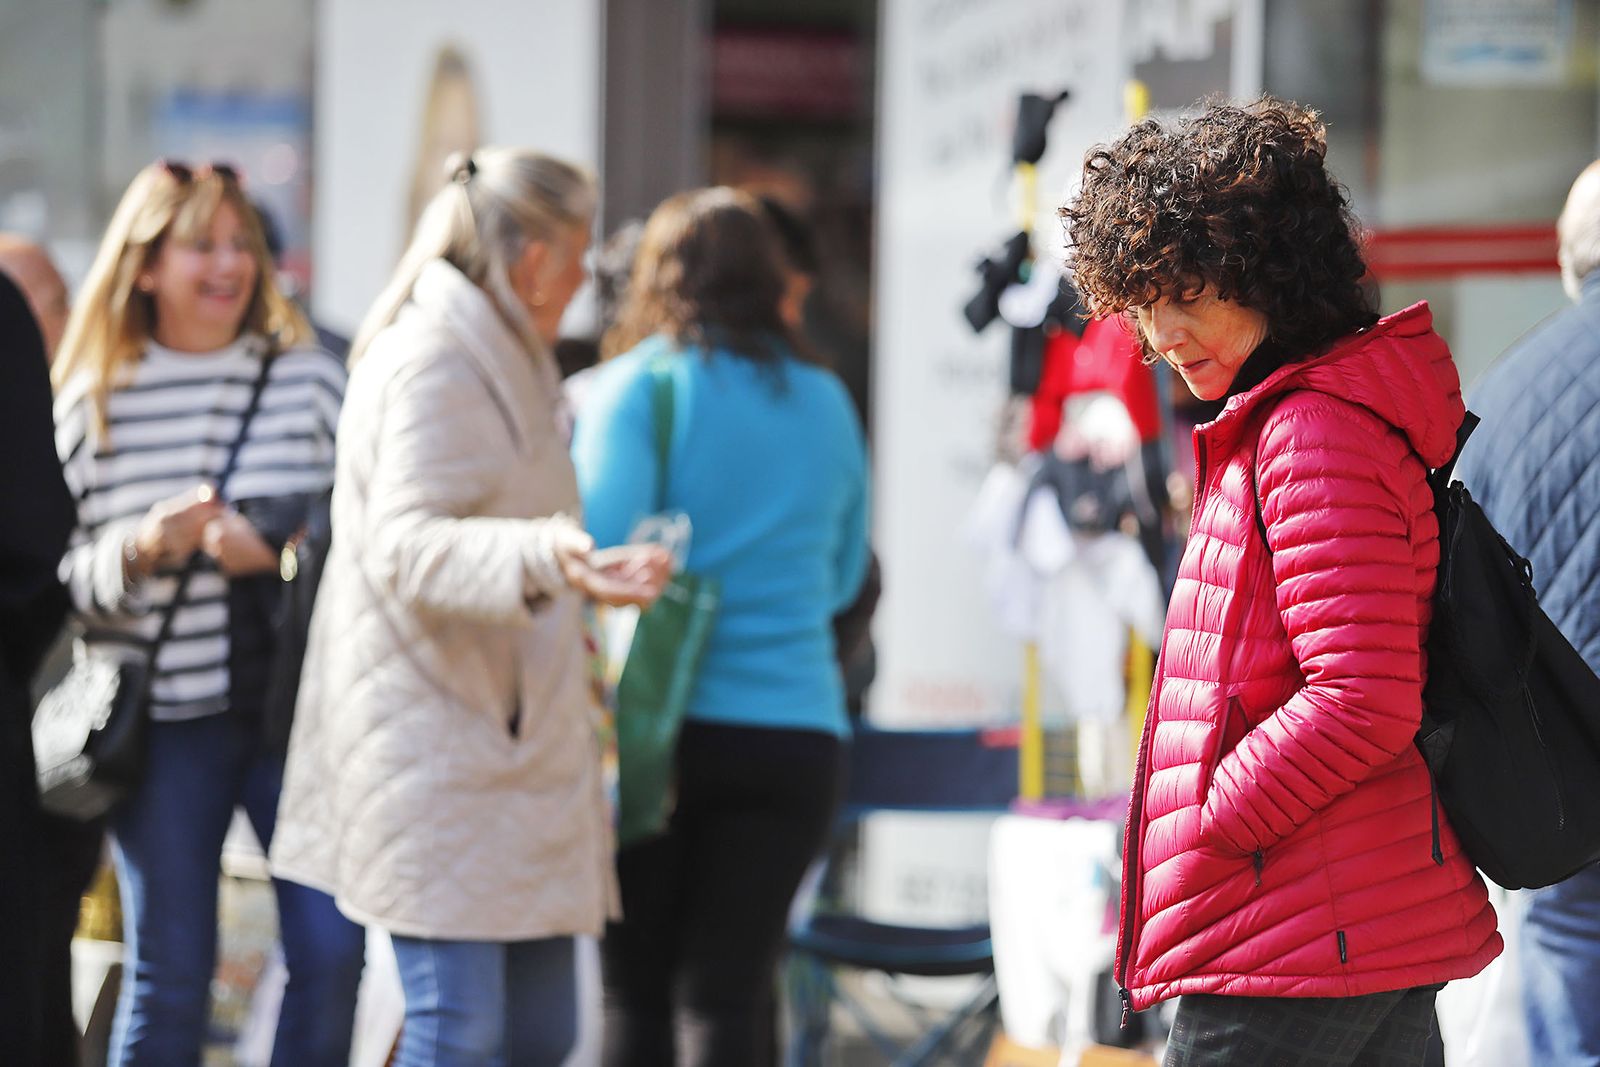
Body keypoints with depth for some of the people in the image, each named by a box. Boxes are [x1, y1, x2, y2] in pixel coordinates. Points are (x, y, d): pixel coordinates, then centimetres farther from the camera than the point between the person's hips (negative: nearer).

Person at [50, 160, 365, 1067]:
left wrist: (279, 551, -12)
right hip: (166, 717, -1)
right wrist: (143, 548, -14)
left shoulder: (313, 379, 5)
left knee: (331, 950, -6)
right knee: (170, 977, 3)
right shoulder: (94, 403, 4)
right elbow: (62, 576, 5)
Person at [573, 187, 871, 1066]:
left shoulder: (636, 388, -4)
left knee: (637, 987, 7)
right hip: (798, 729, 3)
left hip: (665, 722, -3)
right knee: (727, 989, 2)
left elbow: (601, 543, -14)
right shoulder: (825, 404, 10)